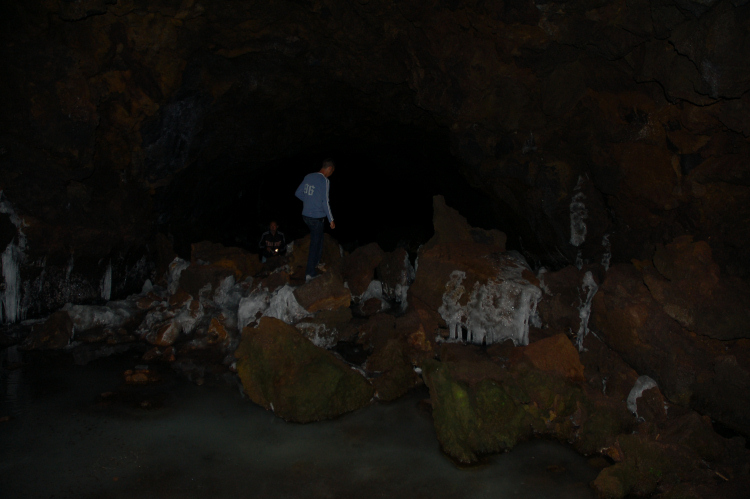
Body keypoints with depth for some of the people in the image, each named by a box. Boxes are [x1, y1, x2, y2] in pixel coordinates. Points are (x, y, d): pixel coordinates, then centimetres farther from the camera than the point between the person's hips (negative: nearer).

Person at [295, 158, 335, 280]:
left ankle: (316, 263, 36)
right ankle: (310, 273, 8)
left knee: (317, 239, 25)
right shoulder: (325, 181, -16)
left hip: (306, 215, 7)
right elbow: (325, 203, -18)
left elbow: (298, 193, 13)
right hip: (317, 218, -7)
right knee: (315, 244, 3)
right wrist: (331, 220, -10)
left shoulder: (308, 177, 5)